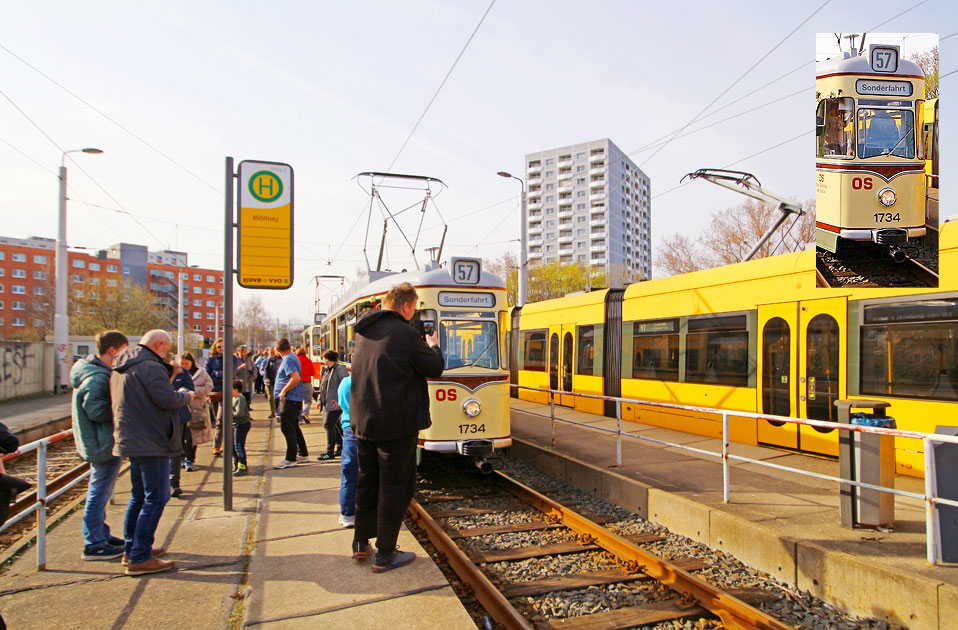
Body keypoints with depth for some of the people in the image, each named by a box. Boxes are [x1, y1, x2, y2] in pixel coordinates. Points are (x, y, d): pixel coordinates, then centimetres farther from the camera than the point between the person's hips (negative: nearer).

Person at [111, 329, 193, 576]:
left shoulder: (120, 369, 15)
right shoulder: (150, 367, -17)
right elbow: (167, 399, -22)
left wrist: (169, 376, 15)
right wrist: (186, 395, -3)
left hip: (131, 441, 10)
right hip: (151, 443, -10)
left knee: (139, 496, 20)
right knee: (156, 498, -6)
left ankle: (132, 549, 29)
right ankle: (140, 558, -6)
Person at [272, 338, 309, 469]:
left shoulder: (288, 360, -16)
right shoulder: (293, 358, 15)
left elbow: (296, 378, -28)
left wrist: (283, 391, -21)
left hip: (289, 399, -10)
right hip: (294, 399, 10)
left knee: (287, 428, -6)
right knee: (294, 427, 17)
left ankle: (290, 459, -3)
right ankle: (303, 454, 24)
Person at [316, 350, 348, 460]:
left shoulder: (340, 368, -12)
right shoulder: (327, 370, 17)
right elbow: (323, 386, 24)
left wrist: (339, 400, -22)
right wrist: (320, 400, 18)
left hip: (335, 403, -9)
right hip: (328, 402, 9)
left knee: (329, 424, -10)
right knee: (334, 424, 15)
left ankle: (330, 452, -5)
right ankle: (340, 447, 27)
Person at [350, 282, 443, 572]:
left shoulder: (363, 331, 8)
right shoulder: (404, 333, -16)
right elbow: (434, 369, -9)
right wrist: (433, 347, 11)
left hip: (363, 421, 8)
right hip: (395, 424, -7)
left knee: (368, 480, 19)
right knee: (395, 486, 3)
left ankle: (361, 543, 29)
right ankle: (385, 555, 9)